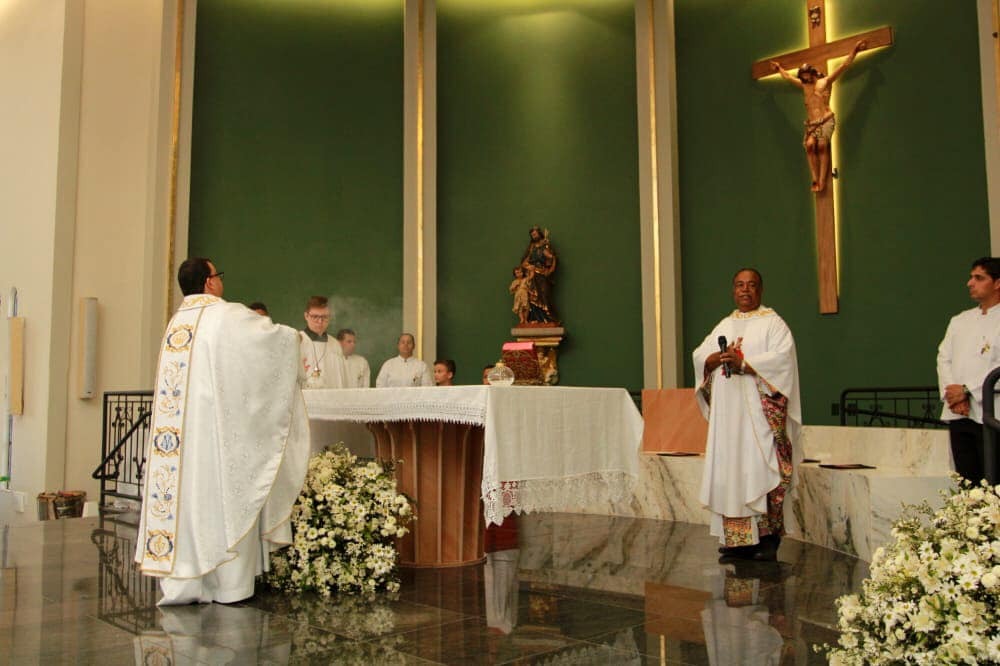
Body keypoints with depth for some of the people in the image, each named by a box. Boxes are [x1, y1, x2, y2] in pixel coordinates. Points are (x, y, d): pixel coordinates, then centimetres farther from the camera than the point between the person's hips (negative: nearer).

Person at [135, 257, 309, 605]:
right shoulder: (228, 316, -7)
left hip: (178, 426, 6)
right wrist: (292, 335, 24)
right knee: (223, 496, 0)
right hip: (217, 426, -6)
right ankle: (230, 583, 6)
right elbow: (274, 335, 2)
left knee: (183, 494, 6)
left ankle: (181, 583, 9)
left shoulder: (176, 322, 14)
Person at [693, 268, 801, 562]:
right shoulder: (724, 326, 19)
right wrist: (719, 357, -12)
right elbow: (699, 356, 9)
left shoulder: (773, 323, 3)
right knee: (731, 472, 2)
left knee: (762, 470, -10)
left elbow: (782, 357, -12)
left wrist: (743, 363, -21)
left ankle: (768, 539, -5)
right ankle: (739, 540, 6)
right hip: (727, 414, 5)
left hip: (759, 411, -5)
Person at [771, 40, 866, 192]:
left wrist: (854, 51, -5)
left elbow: (844, 66, 3)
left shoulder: (825, 81, 8)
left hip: (826, 120, -4)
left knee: (822, 145, -24)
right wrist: (779, 68, 47)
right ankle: (815, 179, -27)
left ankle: (822, 181, -28)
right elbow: (788, 77, 37)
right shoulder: (804, 85, 22)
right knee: (810, 145, -24)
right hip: (811, 123, 4)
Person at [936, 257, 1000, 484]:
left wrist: (966, 390, -12)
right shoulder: (959, 320, 18)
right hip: (958, 414, 5)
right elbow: (944, 358, 9)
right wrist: (952, 396, -6)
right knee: (966, 481, 7)